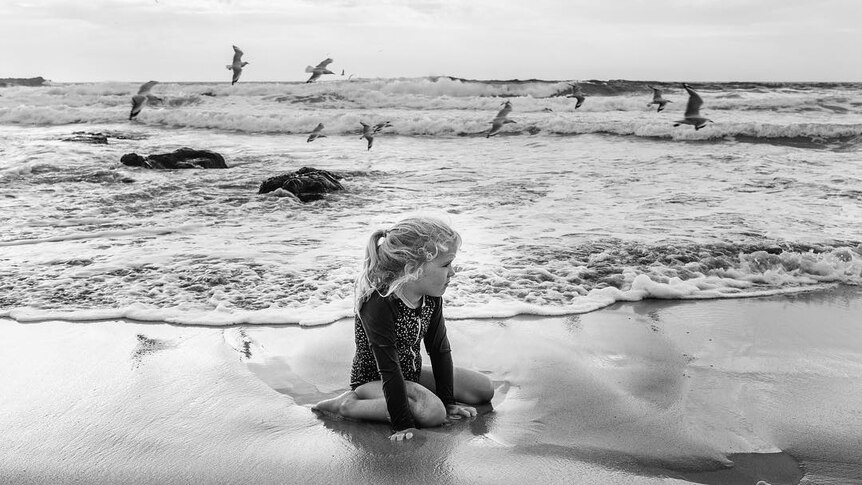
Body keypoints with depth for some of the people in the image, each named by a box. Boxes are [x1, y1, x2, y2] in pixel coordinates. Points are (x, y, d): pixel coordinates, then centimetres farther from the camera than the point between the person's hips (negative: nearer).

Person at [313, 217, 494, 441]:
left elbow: (440, 349, -2)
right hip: (373, 379, -8)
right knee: (432, 413, -33)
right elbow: (389, 370, -31)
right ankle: (349, 404, -14)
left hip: (411, 373, 8)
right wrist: (403, 423, -28)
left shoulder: (431, 297, -9)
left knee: (484, 389, 6)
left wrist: (448, 401, -3)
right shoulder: (378, 304, -33)